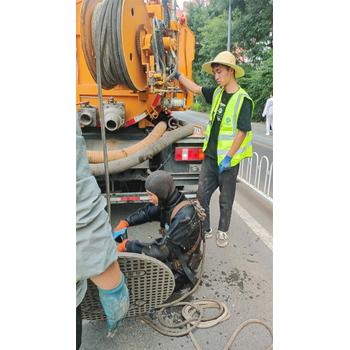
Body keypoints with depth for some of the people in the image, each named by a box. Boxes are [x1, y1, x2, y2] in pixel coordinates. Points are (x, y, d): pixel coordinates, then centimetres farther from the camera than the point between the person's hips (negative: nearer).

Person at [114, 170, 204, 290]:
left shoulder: (185, 216, -31)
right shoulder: (167, 203, -7)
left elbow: (163, 249, -32)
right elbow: (146, 212, 10)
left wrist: (128, 245, -25)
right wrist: (125, 222, -6)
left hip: (179, 269, -7)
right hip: (169, 257, 7)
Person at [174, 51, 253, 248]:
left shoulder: (243, 100, -13)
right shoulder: (217, 92, 6)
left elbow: (242, 132, -16)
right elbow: (195, 88, 19)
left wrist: (228, 157, -18)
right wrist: (177, 75, 20)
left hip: (228, 159, -6)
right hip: (210, 155, 6)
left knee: (226, 199, 10)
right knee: (202, 194, 9)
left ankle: (223, 231, 31)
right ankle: (205, 229, 27)